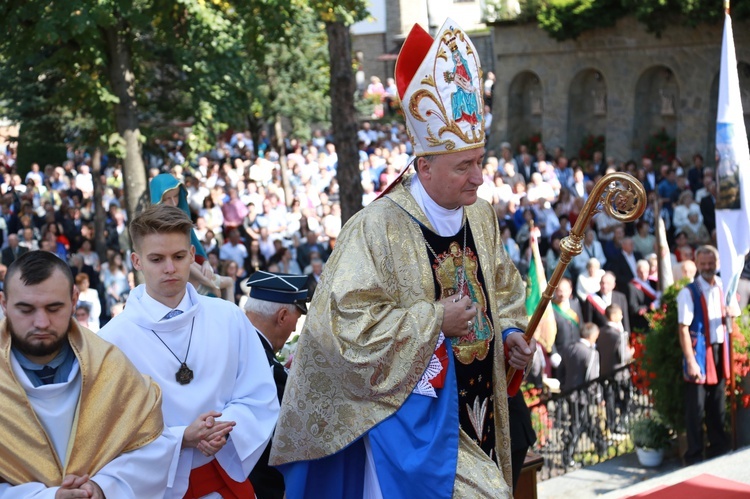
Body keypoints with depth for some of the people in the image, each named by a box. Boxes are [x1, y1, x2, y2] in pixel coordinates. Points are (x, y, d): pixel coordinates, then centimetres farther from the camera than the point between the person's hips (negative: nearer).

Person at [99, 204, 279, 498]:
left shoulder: (230, 318, -2)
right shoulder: (114, 338, -10)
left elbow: (260, 397, 0)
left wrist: (225, 429, -18)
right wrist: (182, 439, -23)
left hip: (226, 475, 2)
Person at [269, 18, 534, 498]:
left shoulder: (482, 217, 3)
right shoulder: (377, 229, -19)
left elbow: (504, 285, 20)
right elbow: (345, 322, -22)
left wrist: (510, 331, 1)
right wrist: (435, 320, -20)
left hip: (477, 403, 8)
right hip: (416, 412, -7)